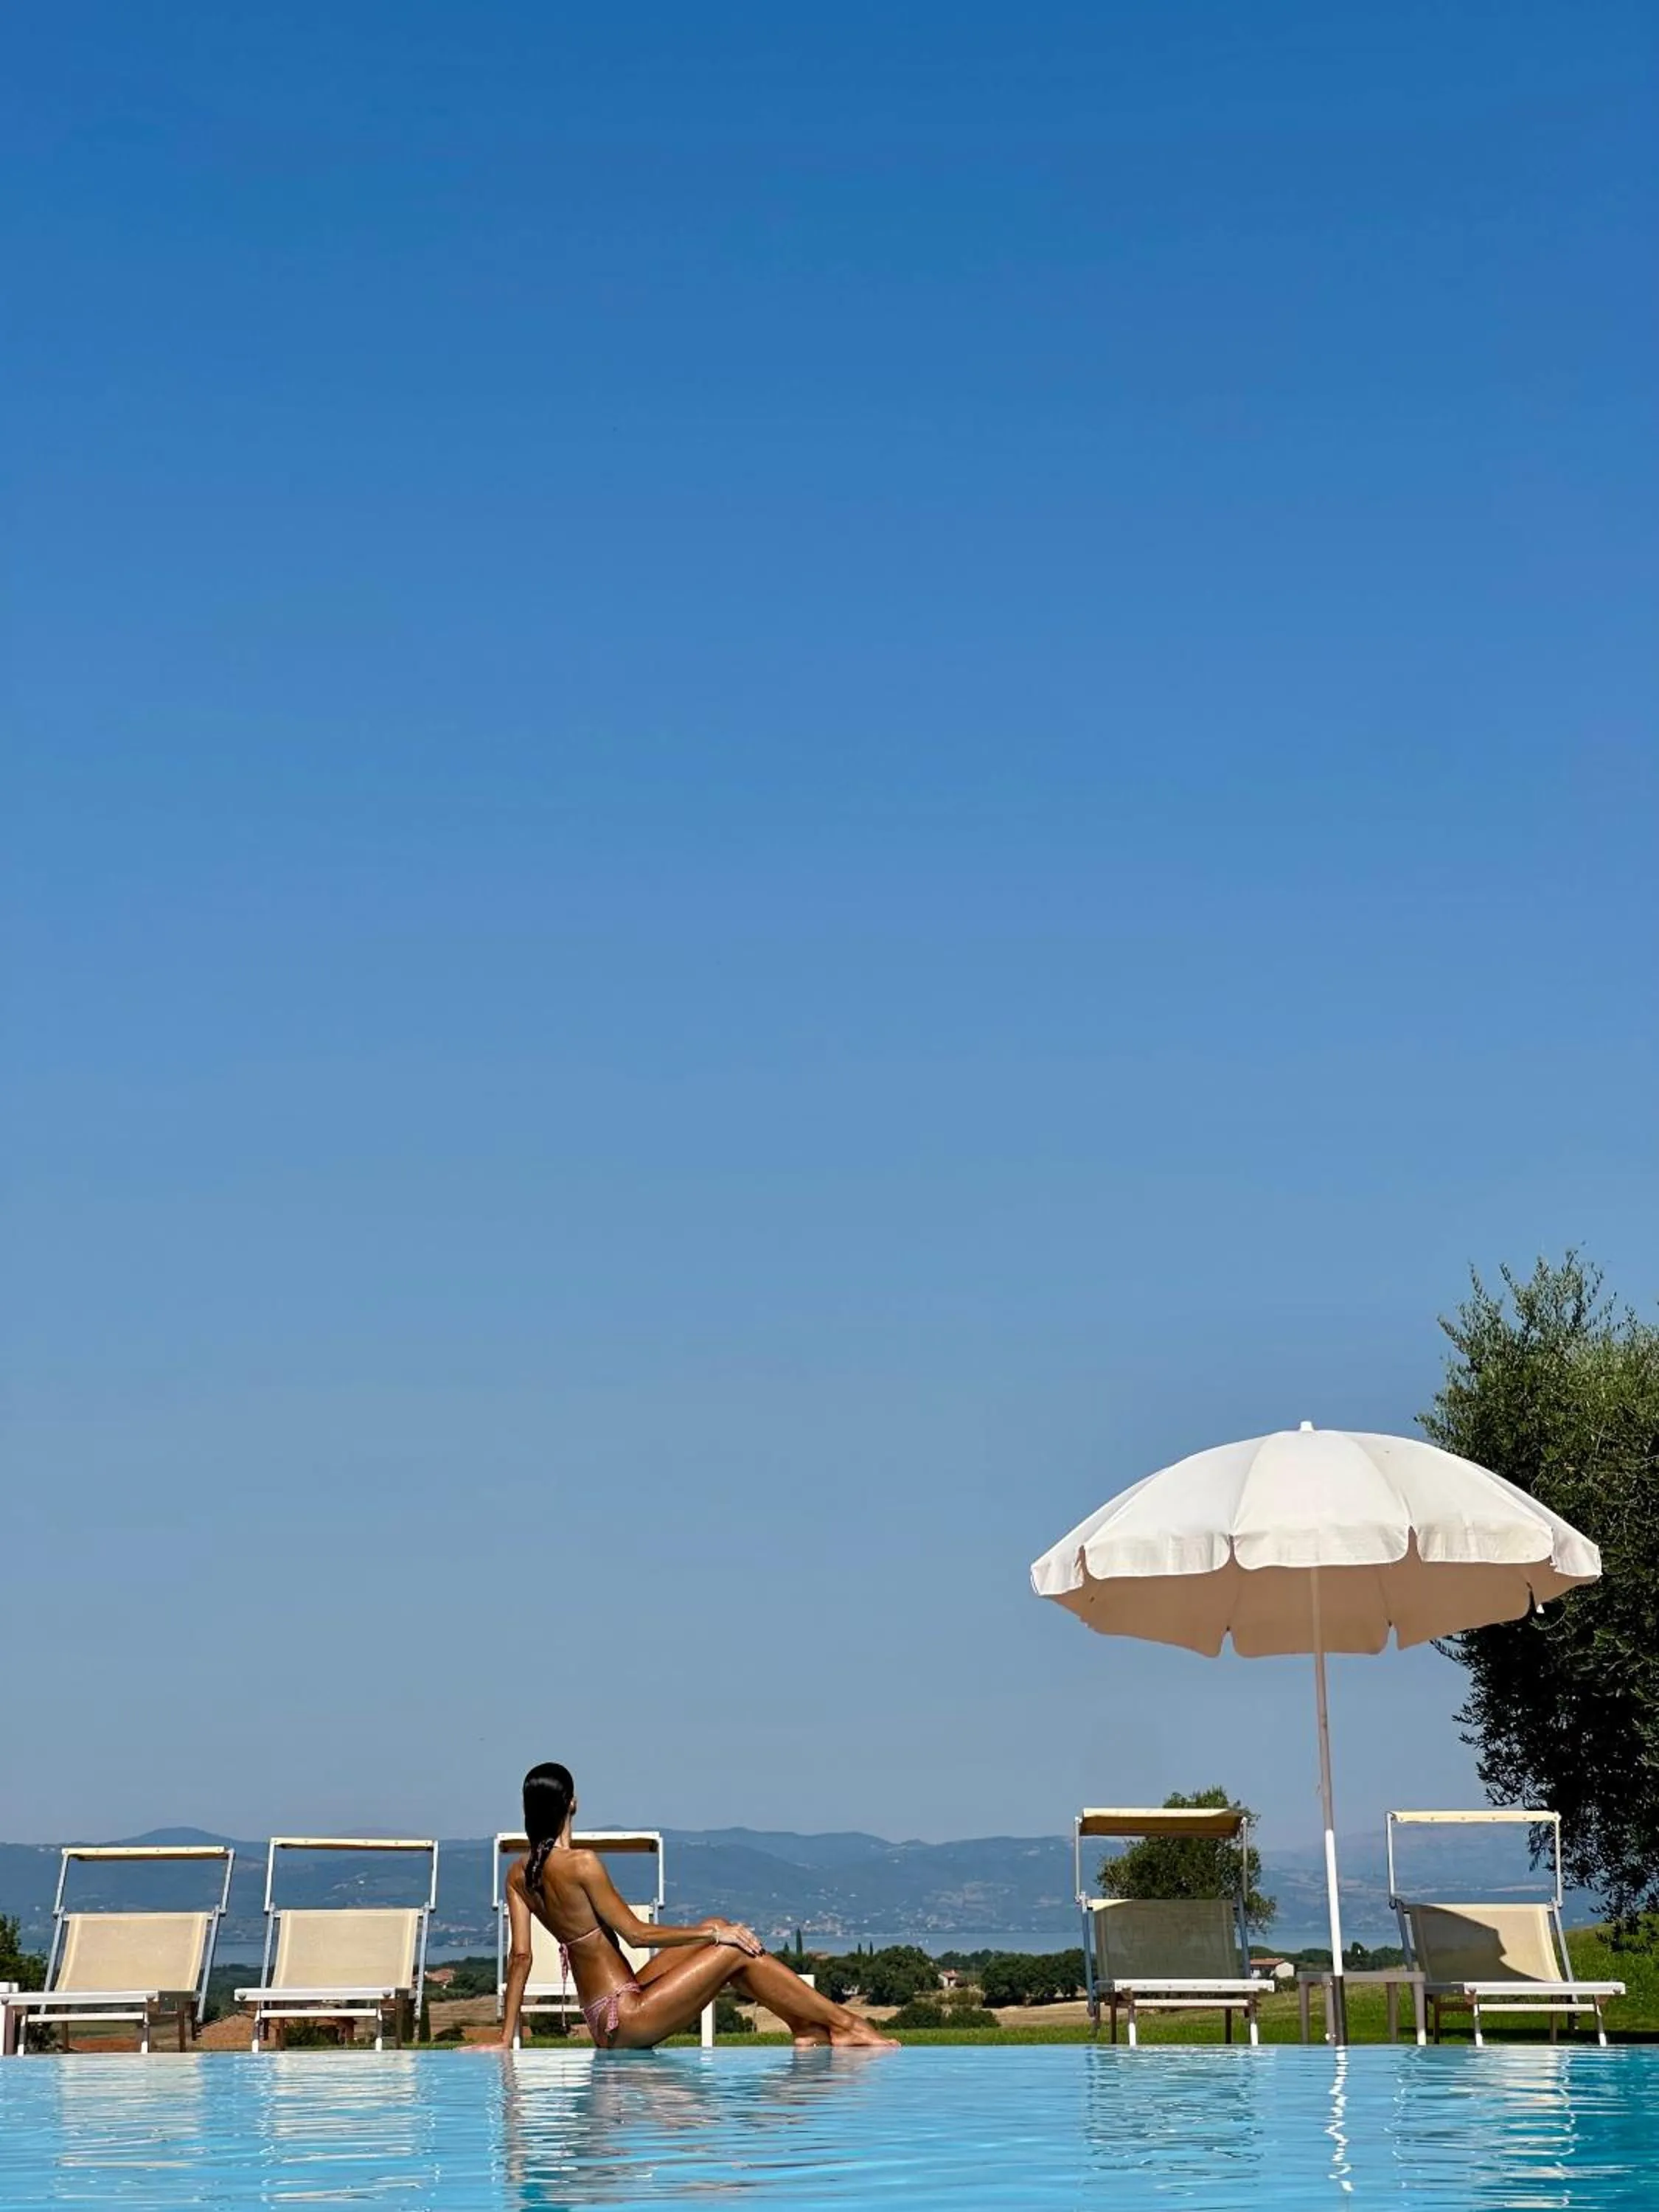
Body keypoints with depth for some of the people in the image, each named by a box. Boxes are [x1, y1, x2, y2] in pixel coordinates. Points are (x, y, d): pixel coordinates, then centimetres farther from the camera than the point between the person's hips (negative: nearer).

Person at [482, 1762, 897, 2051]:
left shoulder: (518, 1874, 4)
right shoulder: (581, 1863, -19)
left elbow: (520, 1957, 2)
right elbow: (635, 1933, -15)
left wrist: (506, 2039, 4)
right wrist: (712, 1935, -7)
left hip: (603, 2019, 9)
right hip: (624, 2020, -9)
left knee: (717, 1931, 14)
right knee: (737, 1950, -3)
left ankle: (807, 2025, 14)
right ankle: (846, 2024, 6)